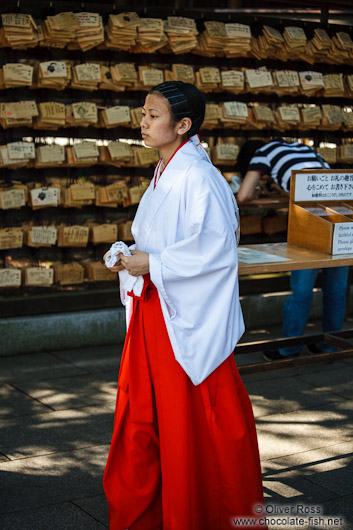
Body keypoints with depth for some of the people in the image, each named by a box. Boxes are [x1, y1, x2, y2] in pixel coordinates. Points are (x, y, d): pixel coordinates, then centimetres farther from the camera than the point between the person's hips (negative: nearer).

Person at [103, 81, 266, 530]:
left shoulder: (197, 177, -17)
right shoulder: (164, 174, 12)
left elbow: (214, 248, -21)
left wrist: (152, 265, -18)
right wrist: (132, 258, 4)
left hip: (187, 315, -9)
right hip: (152, 308, 9)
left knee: (193, 419, 2)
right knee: (142, 409, 14)